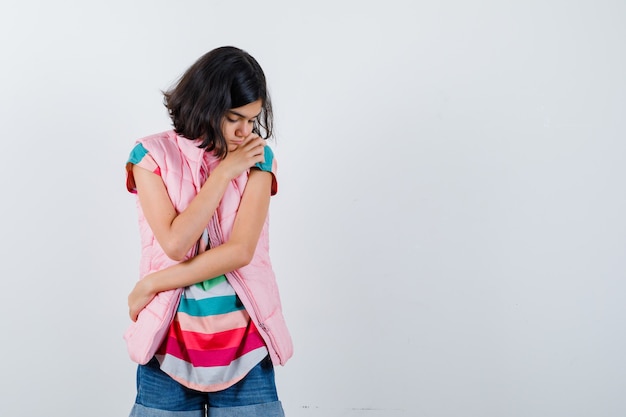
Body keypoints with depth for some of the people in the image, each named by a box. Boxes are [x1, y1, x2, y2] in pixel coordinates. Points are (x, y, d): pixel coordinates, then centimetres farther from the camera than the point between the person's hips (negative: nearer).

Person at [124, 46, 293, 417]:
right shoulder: (153, 156, -3)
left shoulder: (258, 159, -2)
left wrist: (152, 283, -13)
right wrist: (225, 171, -13)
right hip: (171, 345, 0)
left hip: (245, 347, 1)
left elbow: (242, 250, -13)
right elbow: (175, 244, -15)